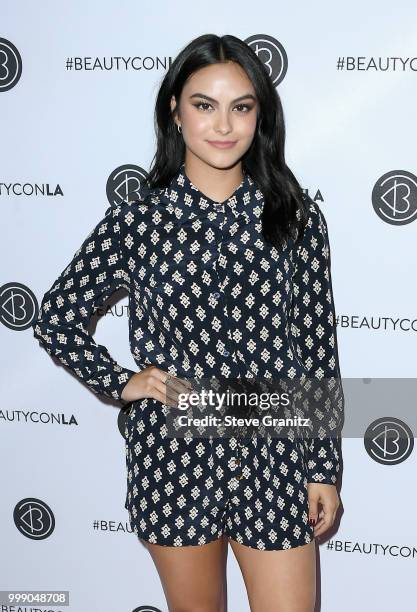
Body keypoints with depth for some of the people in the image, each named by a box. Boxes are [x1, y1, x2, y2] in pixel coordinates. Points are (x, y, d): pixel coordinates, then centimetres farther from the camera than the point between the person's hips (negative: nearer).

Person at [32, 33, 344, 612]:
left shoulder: (297, 218, -2)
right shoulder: (133, 221, -4)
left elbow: (317, 347, 1)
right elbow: (56, 318, 8)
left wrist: (325, 468, 1)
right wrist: (120, 382, -4)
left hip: (274, 457, 0)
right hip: (174, 457, 0)